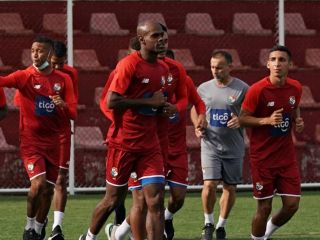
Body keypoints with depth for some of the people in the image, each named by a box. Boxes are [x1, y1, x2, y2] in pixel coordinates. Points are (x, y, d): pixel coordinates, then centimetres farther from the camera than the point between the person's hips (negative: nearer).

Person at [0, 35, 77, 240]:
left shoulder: (64, 79, 4)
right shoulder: (25, 76, -5)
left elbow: (73, 114, 2)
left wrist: (62, 105, -19)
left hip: (53, 142, 3)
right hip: (31, 141, -3)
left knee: (48, 190, 8)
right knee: (38, 183, -20)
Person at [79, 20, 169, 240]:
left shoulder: (163, 69, 10)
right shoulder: (129, 65, -13)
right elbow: (112, 101, -20)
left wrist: (162, 104, 5)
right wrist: (149, 101, -19)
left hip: (150, 145, 6)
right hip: (123, 143, -6)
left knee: (156, 200, -8)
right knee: (114, 199, 8)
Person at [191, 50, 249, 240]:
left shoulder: (242, 89, -5)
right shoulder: (204, 88, 3)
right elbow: (195, 110, 20)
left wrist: (241, 121, -20)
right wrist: (198, 125, 1)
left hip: (234, 148, -1)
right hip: (210, 145, 1)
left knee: (230, 188, 5)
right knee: (210, 185, -13)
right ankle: (208, 223, 9)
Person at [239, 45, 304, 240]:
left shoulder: (295, 87, 0)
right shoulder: (258, 90, -15)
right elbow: (243, 119, -11)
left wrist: (298, 121, -1)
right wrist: (267, 120, -25)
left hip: (287, 156, 5)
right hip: (263, 157, -4)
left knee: (292, 205, 2)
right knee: (265, 207, 0)